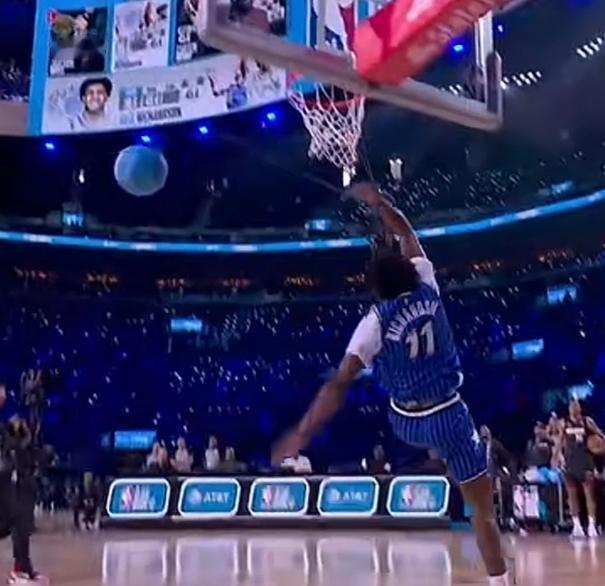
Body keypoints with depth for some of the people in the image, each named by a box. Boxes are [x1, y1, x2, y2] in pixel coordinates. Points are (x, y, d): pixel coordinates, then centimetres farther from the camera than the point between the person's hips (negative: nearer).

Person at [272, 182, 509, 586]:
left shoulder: (374, 323, -13)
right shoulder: (427, 287, -6)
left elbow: (338, 385, -20)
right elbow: (408, 236, 13)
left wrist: (302, 433, -19)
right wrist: (380, 204, 24)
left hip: (406, 422, 0)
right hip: (449, 414, 0)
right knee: (483, 507, 4)